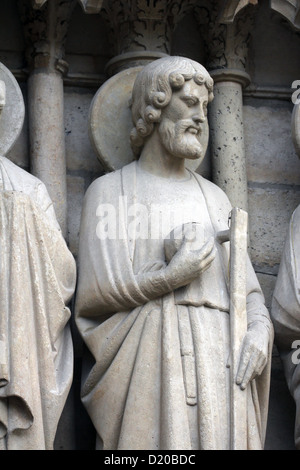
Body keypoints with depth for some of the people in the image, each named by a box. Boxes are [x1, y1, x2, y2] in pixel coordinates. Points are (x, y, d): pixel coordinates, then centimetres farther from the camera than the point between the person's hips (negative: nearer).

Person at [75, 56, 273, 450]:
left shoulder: (214, 197, 19)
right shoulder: (109, 192, 7)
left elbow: (247, 288, 13)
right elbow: (95, 294, -3)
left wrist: (259, 329, -8)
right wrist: (175, 274, -9)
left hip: (219, 366, 4)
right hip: (145, 367, -3)